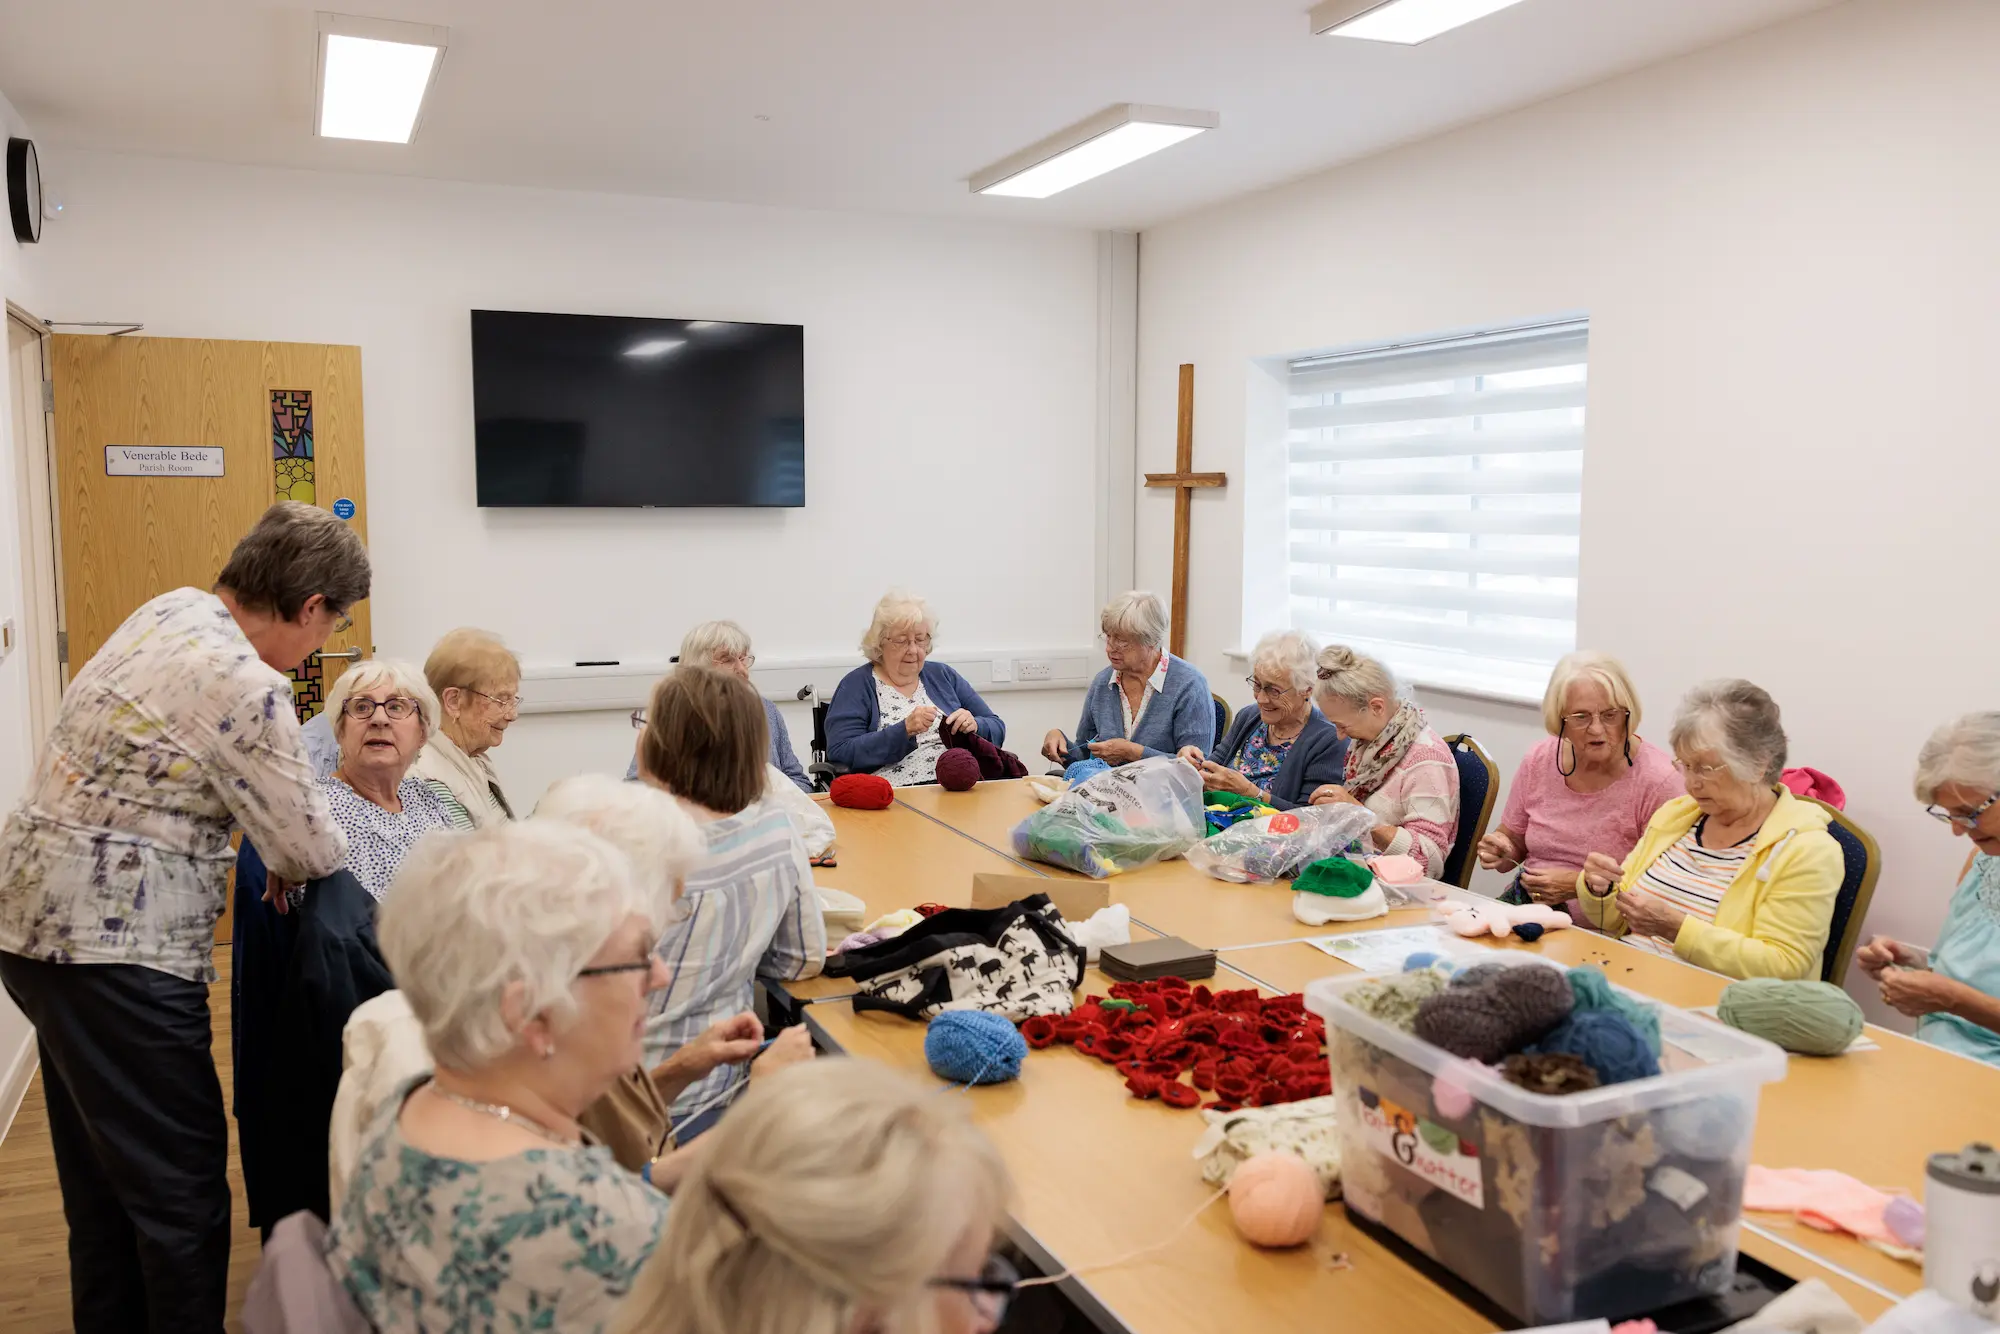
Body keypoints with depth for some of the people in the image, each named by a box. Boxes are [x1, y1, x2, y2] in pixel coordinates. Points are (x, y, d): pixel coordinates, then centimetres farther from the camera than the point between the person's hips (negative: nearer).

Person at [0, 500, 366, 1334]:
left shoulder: (173, 609, 6)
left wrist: (280, 837, 11)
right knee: (181, 1186, 1)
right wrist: (301, 851, 9)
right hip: (114, 948, -10)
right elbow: (310, 852, -13)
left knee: (103, 1173, 22)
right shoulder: (247, 687, -21)